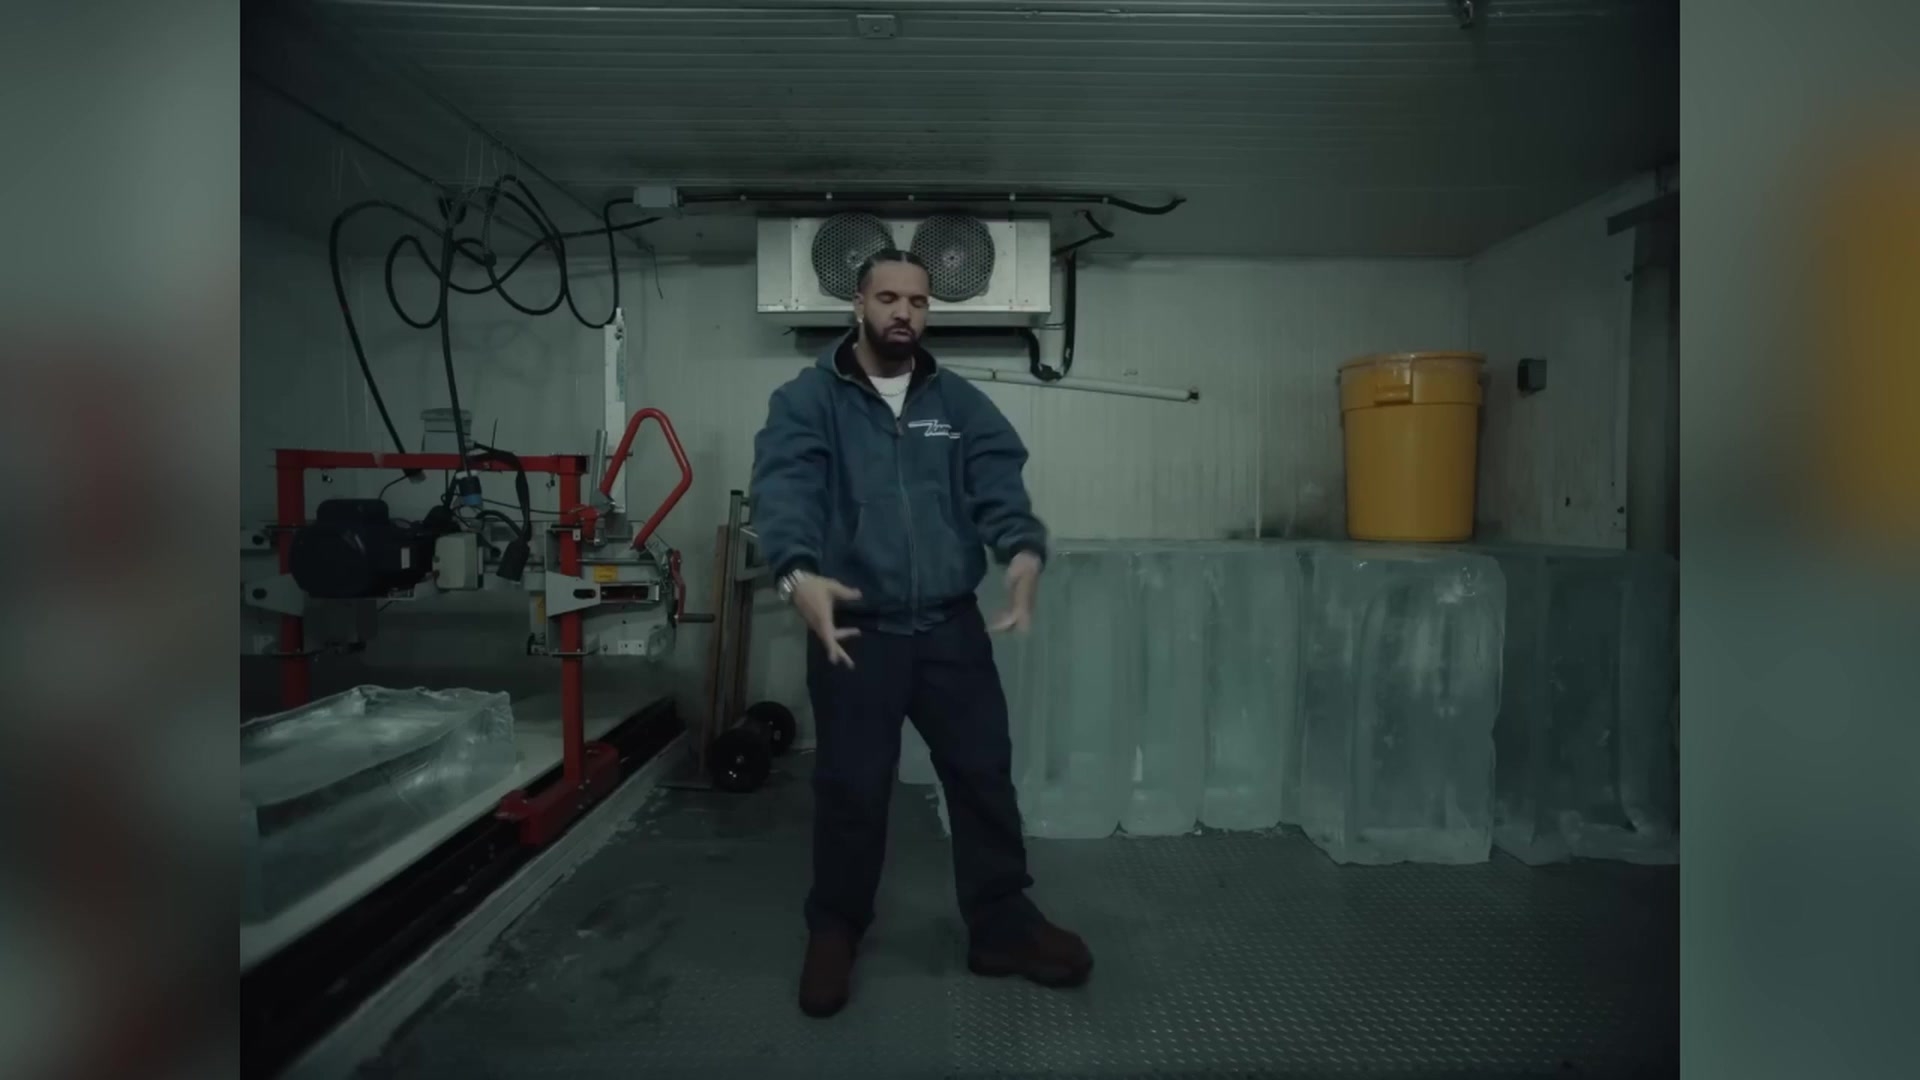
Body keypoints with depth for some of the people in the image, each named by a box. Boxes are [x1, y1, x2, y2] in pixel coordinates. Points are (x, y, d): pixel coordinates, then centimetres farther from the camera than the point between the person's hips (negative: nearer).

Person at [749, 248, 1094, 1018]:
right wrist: (798, 572, -38)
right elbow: (783, 491, -18)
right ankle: (835, 930, 33)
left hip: (952, 627, 3)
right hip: (855, 630, -2)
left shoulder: (961, 403, 7)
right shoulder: (806, 400, -2)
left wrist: (1024, 551, -29)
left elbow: (999, 485, -7)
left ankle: (1002, 925, 31)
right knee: (851, 789, 10)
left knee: (984, 775, 11)